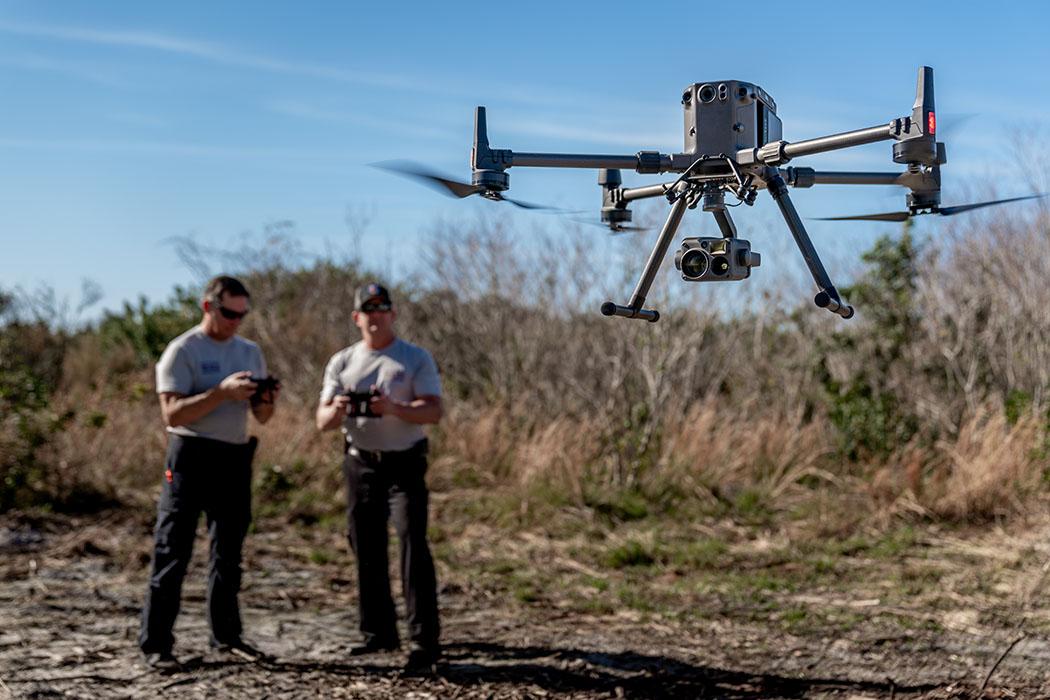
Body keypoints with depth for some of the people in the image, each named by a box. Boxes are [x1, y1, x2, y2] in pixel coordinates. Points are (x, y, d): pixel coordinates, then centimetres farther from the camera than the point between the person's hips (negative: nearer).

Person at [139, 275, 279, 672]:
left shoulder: (250, 352, 12)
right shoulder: (182, 351, -7)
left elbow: (261, 417, 15)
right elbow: (172, 413, -16)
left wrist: (266, 401, -8)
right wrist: (222, 391, -24)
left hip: (235, 458, 6)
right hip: (191, 456, -6)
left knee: (228, 553, 14)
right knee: (173, 553, -5)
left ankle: (226, 635, 24)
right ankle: (155, 644, -2)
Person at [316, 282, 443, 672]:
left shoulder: (416, 358, 0)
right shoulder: (341, 363, 9)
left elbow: (433, 410, -11)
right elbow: (322, 422, 5)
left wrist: (393, 408, -28)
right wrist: (337, 409, -20)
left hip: (405, 465, -4)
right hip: (360, 464, 4)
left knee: (413, 545, -13)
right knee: (366, 552, 8)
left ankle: (424, 640, -12)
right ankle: (379, 633, 20)